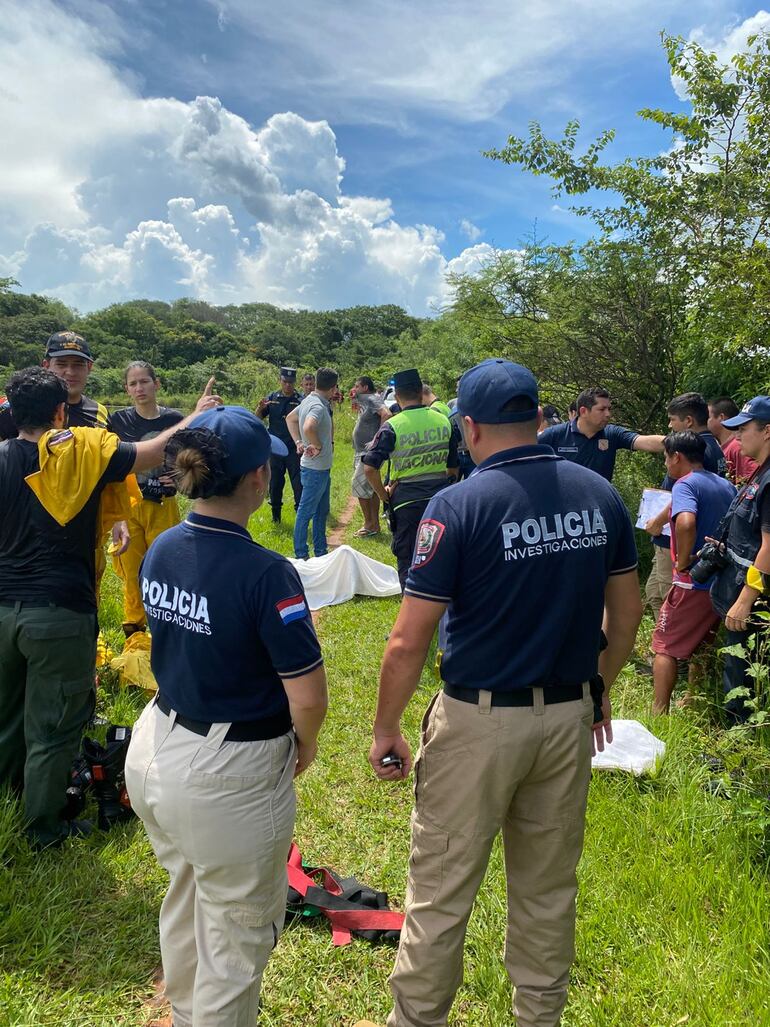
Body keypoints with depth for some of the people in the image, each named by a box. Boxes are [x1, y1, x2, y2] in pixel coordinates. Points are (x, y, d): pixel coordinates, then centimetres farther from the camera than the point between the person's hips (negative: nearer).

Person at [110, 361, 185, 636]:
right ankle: (133, 631, 26)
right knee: (132, 571, 8)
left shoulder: (174, 419, -1)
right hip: (127, 505, 1)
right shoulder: (119, 420, 1)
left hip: (163, 507, -1)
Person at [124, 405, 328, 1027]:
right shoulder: (265, 573, -27)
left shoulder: (160, 551, -4)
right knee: (237, 932, 16)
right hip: (228, 775, -8)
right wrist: (305, 745, -4)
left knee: (185, 900, 32)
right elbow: (308, 698, -25)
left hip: (155, 749, 8)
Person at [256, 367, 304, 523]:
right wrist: (261, 408, -18)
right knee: (275, 482, 12)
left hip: (294, 449, -2)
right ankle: (275, 515, 25)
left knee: (299, 483, -1)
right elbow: (258, 418, 3)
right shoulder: (272, 398, 5)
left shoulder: (301, 400, -3)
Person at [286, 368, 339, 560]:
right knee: (306, 512, 1)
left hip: (322, 467, 10)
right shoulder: (318, 406, -23)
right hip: (315, 469, -10)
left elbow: (290, 418, 20)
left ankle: (321, 552, 29)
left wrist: (298, 442, 11)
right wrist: (318, 446, -24)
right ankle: (301, 555, 12)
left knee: (322, 511, 18)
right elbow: (308, 427, -41)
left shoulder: (308, 400, 7)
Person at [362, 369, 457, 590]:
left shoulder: (392, 426, -10)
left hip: (407, 499, -4)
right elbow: (453, 467, 10)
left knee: (407, 561, 8)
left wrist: (383, 494, -3)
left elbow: (370, 467, -17)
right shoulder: (443, 421, 3)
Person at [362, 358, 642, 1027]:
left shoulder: (458, 506, -17)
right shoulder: (600, 494, -2)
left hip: (479, 721, -5)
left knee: (441, 892, 13)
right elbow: (627, 614, 8)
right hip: (570, 718, 6)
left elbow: (409, 643, -16)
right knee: (549, 890, 23)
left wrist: (385, 730, -3)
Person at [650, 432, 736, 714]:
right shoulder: (727, 486, 12)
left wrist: (683, 561, -20)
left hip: (693, 582, -8)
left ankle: (659, 711, 2)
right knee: (700, 645, 22)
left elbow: (685, 522, -33)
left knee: (665, 646, 2)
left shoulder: (685, 484, -13)